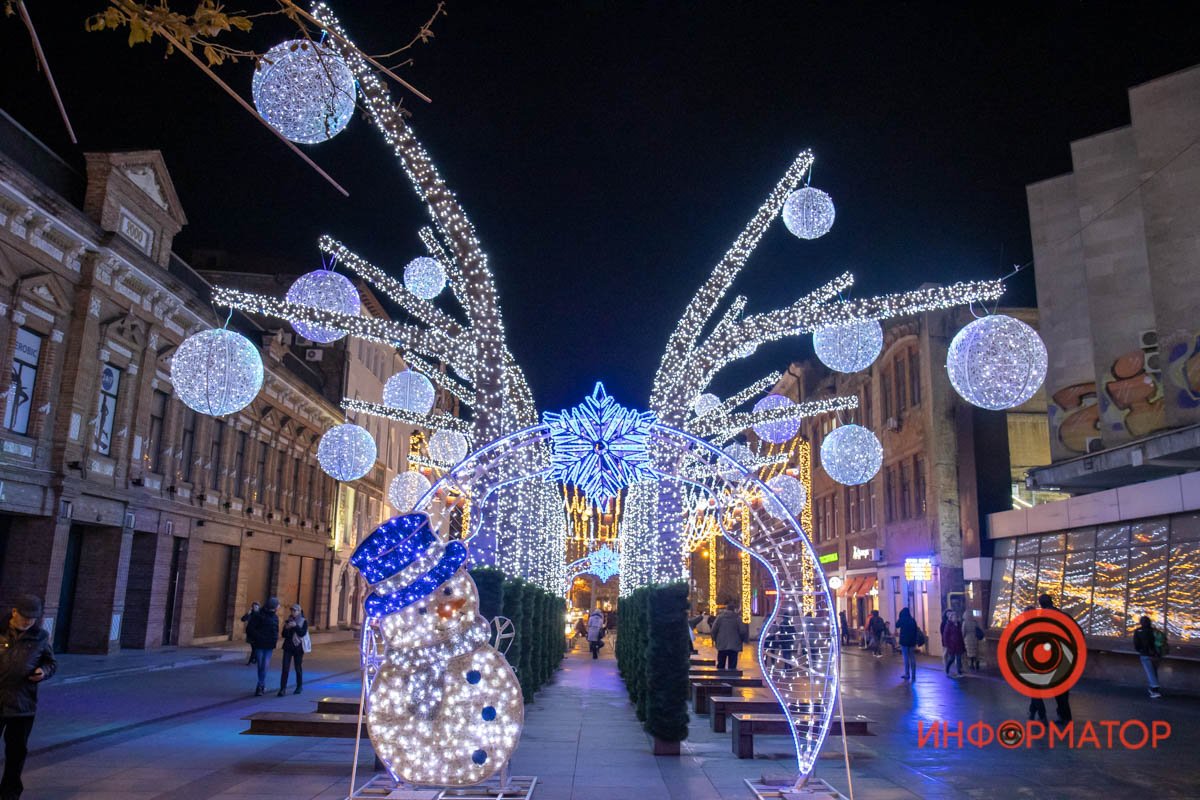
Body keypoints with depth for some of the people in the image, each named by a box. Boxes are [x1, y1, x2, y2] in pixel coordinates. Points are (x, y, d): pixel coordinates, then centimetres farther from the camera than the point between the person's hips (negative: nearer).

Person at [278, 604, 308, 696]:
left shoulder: (304, 622, -1)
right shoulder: (288, 621, 7)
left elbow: (303, 633, -14)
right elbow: (284, 635, 6)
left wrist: (295, 626, -23)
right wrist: (286, 628, -13)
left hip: (298, 647, -2)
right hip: (288, 647, 2)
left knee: (298, 668, 7)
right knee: (285, 668, -8)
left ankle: (299, 687, 23)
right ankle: (282, 689, -9)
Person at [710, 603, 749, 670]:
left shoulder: (720, 617, 0)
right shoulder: (737, 618, -5)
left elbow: (714, 630, -1)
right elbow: (743, 631, -7)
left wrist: (714, 639, 13)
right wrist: (742, 640, 10)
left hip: (721, 644, 2)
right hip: (734, 645, -2)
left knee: (721, 665, 12)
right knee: (732, 665, 1)